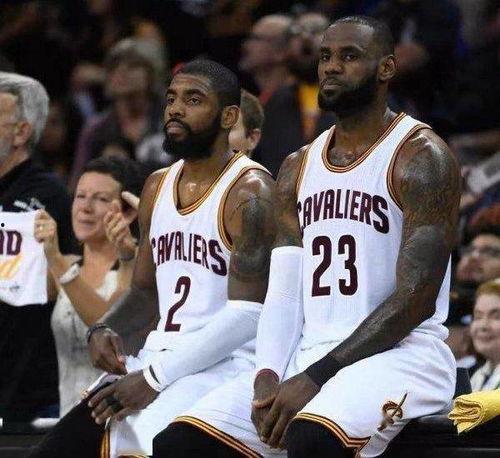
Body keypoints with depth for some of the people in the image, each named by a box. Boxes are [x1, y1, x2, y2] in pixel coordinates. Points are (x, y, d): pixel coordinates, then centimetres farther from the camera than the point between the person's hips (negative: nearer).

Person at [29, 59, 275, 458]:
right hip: (159, 359, 8)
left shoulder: (249, 191, -10)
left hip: (225, 365, -8)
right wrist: (104, 331, 0)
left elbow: (247, 314, -18)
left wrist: (154, 378, -19)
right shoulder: (157, 188, 15)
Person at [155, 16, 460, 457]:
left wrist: (316, 378, -18)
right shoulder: (298, 168, 17)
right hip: (309, 351, 7)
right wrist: (268, 377, -9)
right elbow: (284, 292, 12)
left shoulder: (422, 156, -5)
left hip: (400, 351, -7)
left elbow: (416, 299, -13)